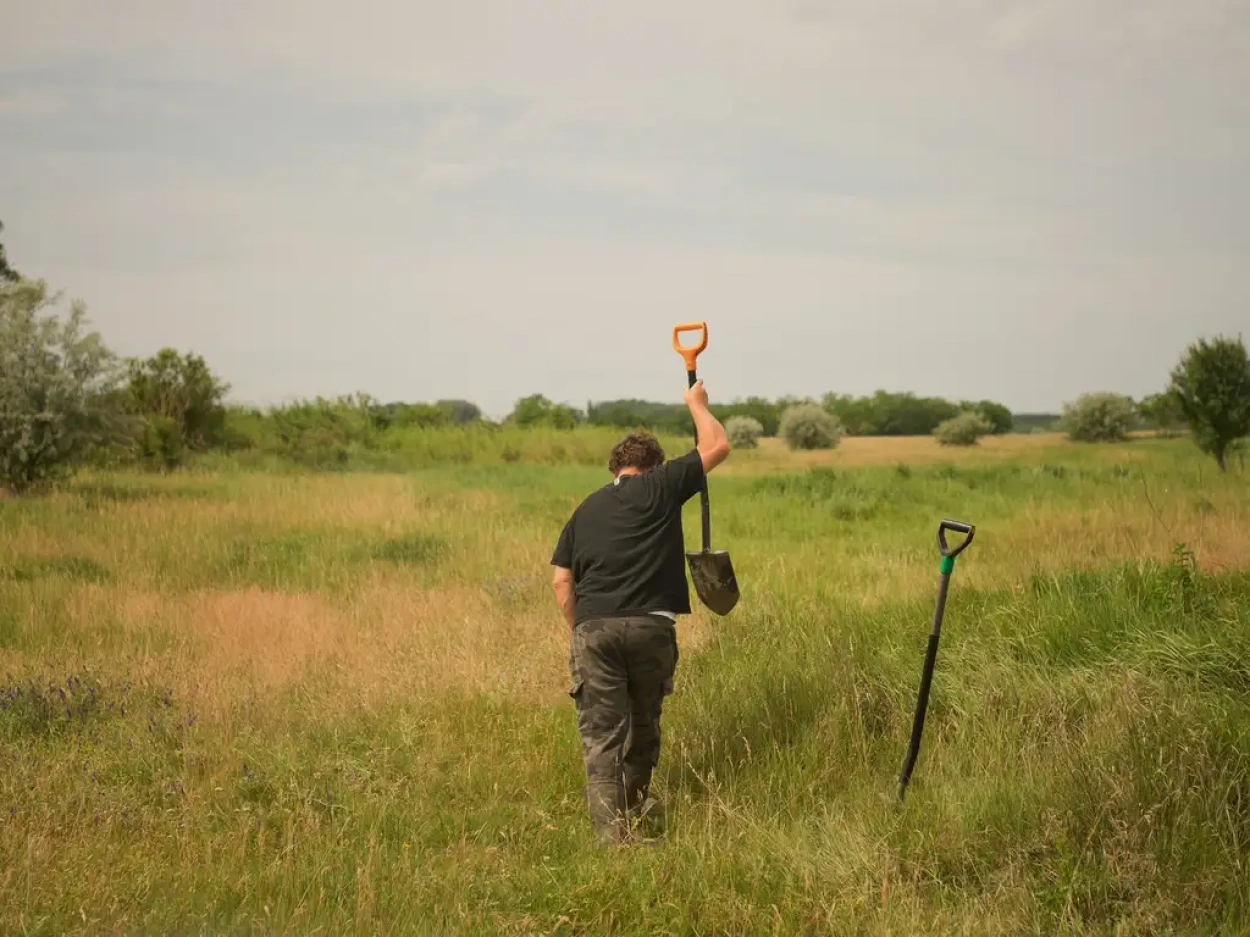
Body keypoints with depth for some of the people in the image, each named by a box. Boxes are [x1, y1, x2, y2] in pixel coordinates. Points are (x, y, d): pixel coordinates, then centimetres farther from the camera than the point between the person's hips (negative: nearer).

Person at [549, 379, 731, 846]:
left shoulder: (587, 508, 19)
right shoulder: (660, 486, 9)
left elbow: (561, 580, 15)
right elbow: (717, 446, 15)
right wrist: (697, 403, 30)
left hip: (592, 627, 2)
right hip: (650, 626, -2)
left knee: (600, 733, -1)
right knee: (644, 723, 19)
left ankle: (610, 831, -12)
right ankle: (634, 804, 36)